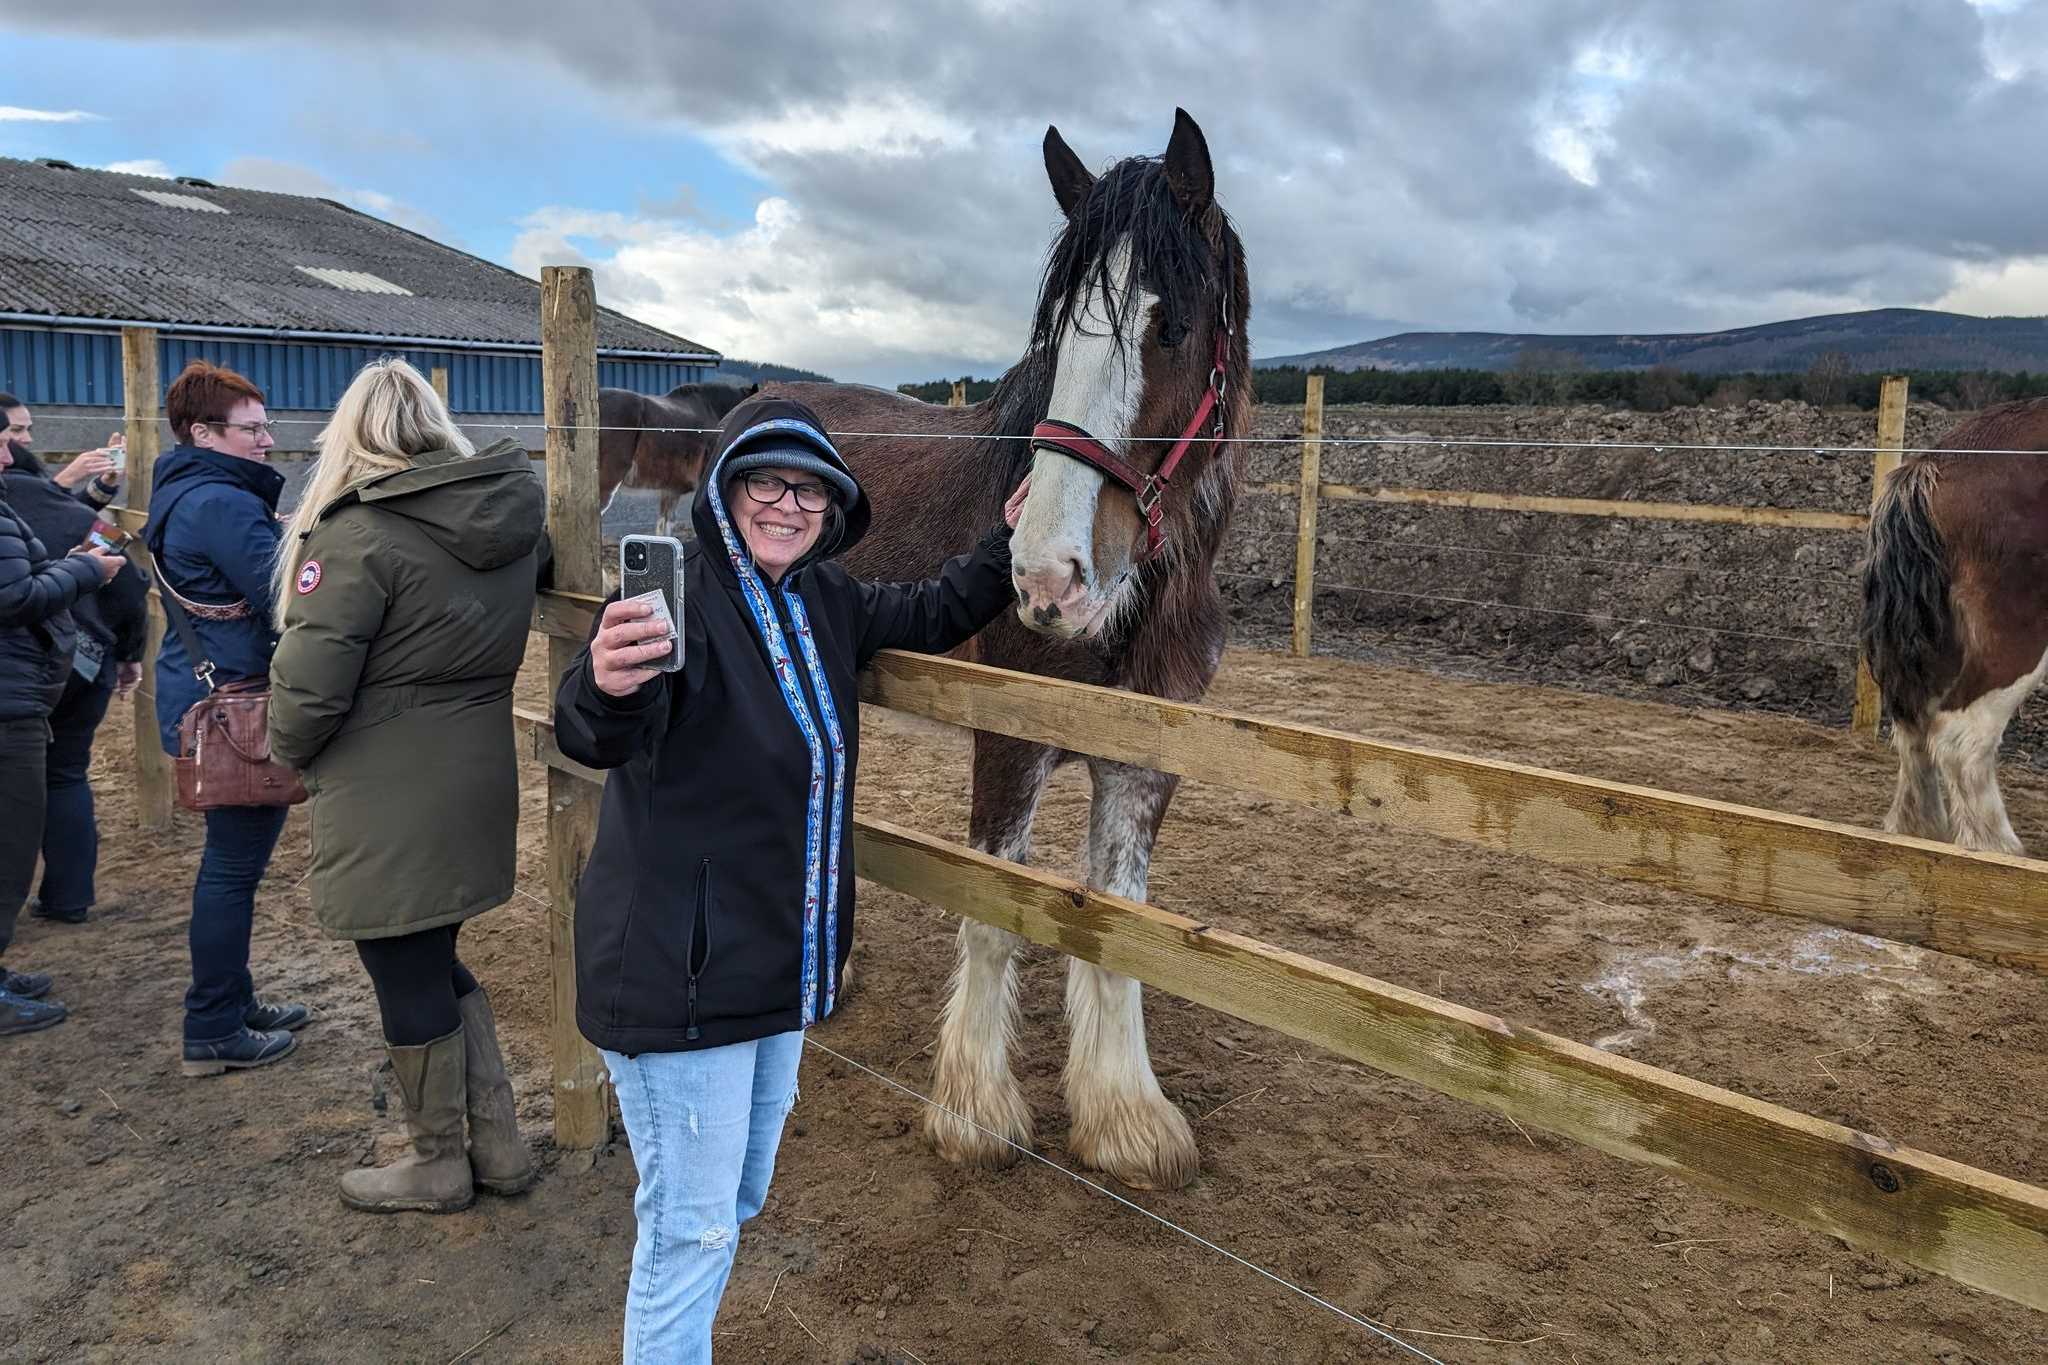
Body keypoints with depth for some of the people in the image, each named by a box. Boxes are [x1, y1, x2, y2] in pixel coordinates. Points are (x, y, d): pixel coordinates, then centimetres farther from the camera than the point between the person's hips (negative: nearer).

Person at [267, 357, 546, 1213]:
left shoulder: (359, 534, -18)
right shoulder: (513, 515, 3)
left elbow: (309, 685, -17)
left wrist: (288, 750, 0)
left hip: (389, 807, -7)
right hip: (476, 782, 7)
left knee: (410, 985, 10)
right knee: (437, 965, 23)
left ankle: (437, 1165, 28)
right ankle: (500, 1145, 27)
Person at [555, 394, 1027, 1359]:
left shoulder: (827, 603, 3)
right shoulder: (679, 596, -20)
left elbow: (930, 618, 21)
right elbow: (596, 737, -37)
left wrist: (1007, 544, 12)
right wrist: (606, 689, -58)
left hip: (782, 968, 8)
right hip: (679, 974, -8)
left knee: (740, 1201, 24)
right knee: (692, 1228, 3)